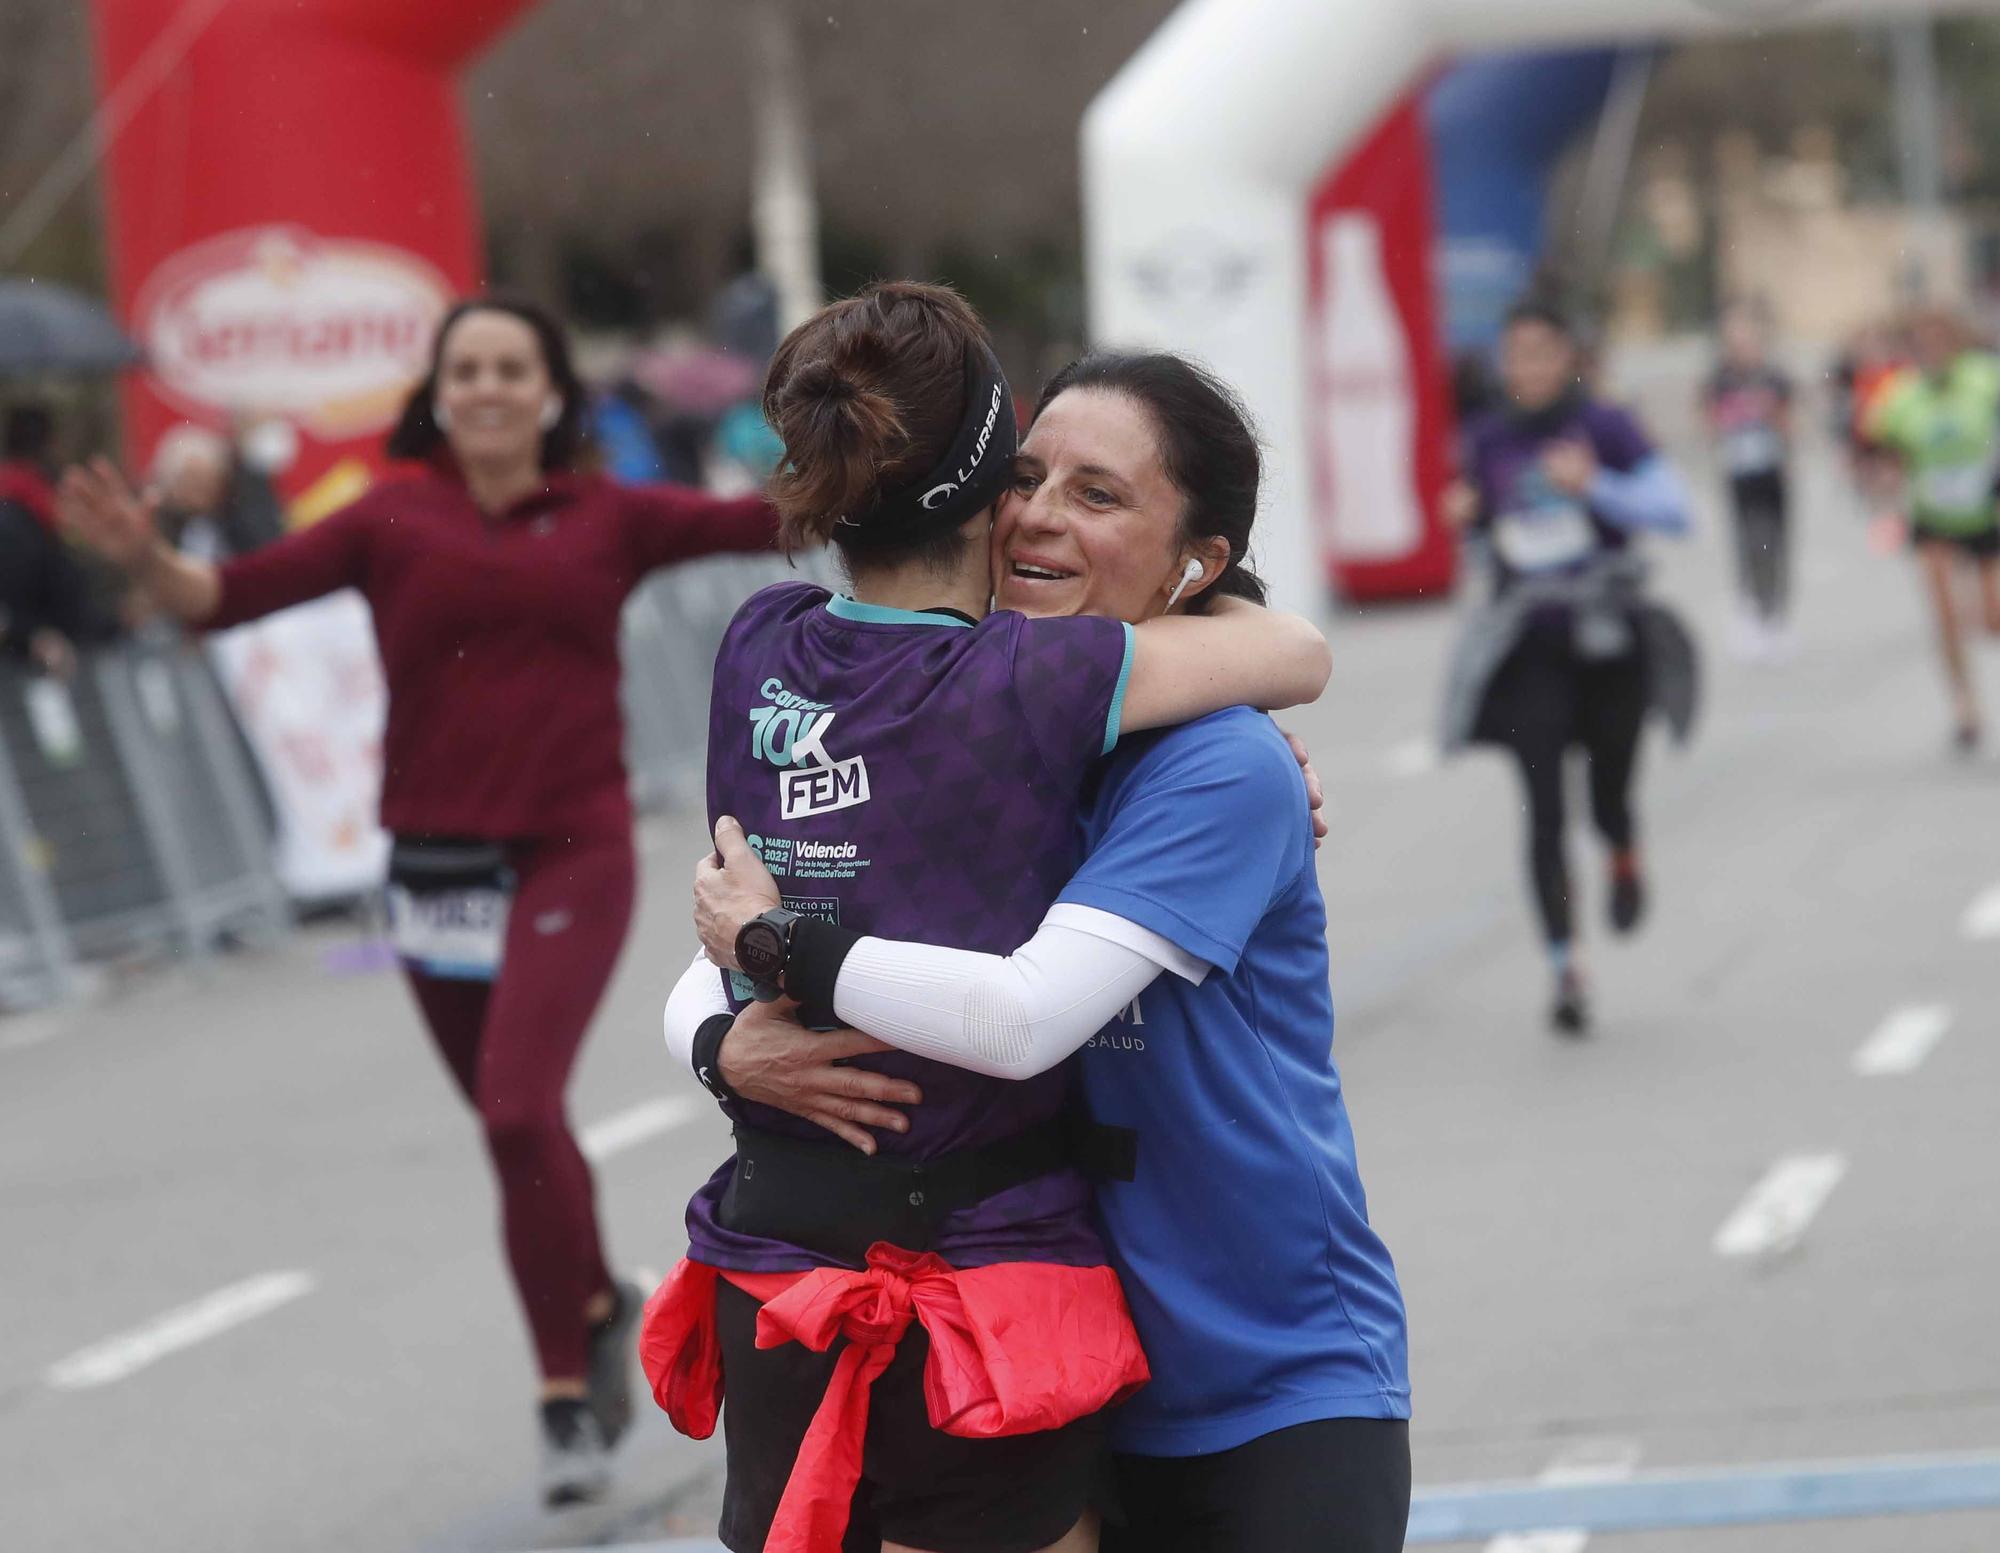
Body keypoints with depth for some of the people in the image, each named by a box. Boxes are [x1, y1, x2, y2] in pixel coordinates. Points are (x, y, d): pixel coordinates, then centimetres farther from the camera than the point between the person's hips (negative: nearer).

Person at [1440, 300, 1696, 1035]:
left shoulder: (1604, 428, -5)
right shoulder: (1489, 440, 5)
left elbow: (1674, 511, -11)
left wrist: (1592, 486, -23)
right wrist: (1465, 518, -2)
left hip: (1608, 641, -2)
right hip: (1532, 650, 2)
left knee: (1609, 798, 8)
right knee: (1545, 811, -8)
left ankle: (1625, 861, 45)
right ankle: (1565, 968, -6)